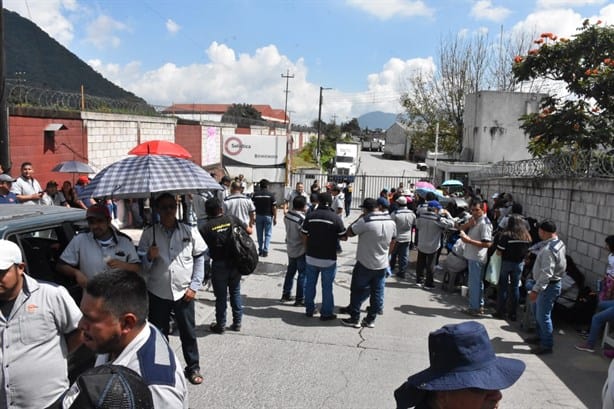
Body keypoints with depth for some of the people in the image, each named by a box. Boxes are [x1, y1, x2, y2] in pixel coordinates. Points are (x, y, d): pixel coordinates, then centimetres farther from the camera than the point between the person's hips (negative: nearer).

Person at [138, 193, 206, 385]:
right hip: (158, 293, 0)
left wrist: (194, 286, -2)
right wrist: (149, 257, -22)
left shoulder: (189, 230, -1)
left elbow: (199, 258, 4)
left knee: (188, 332, 10)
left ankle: (193, 367, 28)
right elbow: (141, 265, 0)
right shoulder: (149, 233, -2)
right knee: (159, 333, 13)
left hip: (183, 292, 0)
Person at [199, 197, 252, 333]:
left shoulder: (205, 228, -11)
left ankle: (220, 325, 22)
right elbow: (249, 231, 4)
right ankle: (237, 322, 26)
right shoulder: (232, 219, -5)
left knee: (221, 296, 10)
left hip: (219, 265, -3)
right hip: (235, 262, 3)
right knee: (235, 292, 17)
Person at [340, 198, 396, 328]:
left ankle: (355, 319, 17)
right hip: (382, 265, 6)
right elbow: (392, 242, 10)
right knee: (377, 292, 13)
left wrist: (360, 218, -5)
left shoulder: (365, 221, -21)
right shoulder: (391, 221, 0)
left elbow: (349, 233, -10)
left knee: (358, 291, 9)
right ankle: (371, 319, 23)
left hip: (365, 264, -5)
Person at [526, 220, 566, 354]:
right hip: (554, 282, 11)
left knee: (543, 315, -1)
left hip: (549, 286, -11)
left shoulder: (548, 250, -27)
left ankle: (547, 345, 11)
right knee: (539, 312, 22)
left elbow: (546, 273, -30)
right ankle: (541, 336, 37)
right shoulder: (559, 243, 6)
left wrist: (535, 290, -28)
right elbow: (562, 264, 17)